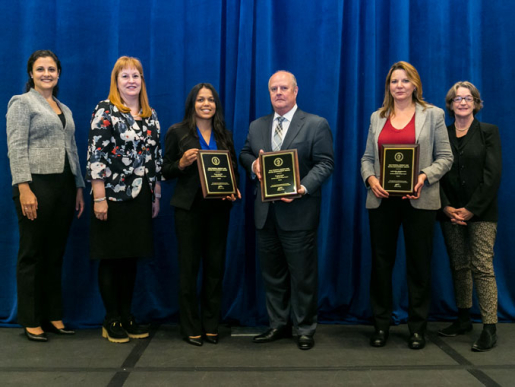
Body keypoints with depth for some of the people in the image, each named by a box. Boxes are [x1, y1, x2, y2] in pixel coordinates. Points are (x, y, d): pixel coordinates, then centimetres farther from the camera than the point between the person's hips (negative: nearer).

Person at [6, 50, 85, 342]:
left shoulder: (65, 109, 20)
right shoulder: (22, 103, 0)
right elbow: (16, 148, -9)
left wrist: (79, 188, 14)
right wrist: (24, 188, -19)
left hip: (64, 187, 6)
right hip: (37, 186, -6)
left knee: (56, 255, 10)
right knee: (32, 255, 2)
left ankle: (54, 317, 19)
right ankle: (31, 322, 10)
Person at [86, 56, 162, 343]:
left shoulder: (150, 115, 12)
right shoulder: (105, 111, -5)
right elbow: (96, 155, -11)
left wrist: (157, 195, 13)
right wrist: (99, 198, -16)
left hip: (141, 198, 6)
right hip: (113, 197, -5)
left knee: (132, 258, 10)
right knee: (111, 258, 2)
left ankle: (127, 316, 21)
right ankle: (112, 320, 14)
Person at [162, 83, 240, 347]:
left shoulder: (224, 134, 12)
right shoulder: (177, 132, 2)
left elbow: (234, 168, 15)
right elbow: (165, 171, 3)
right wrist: (182, 163, -16)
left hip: (218, 207, 3)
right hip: (189, 206, -3)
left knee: (215, 266, 6)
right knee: (189, 267, 1)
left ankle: (211, 325, 18)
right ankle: (190, 328, 12)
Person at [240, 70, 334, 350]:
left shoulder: (316, 125, -3)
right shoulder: (257, 126, 14)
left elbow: (324, 163, -8)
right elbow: (244, 154, 19)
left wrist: (303, 188, -22)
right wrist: (253, 164, -5)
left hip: (298, 212, -5)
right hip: (265, 213, 5)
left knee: (302, 275, 3)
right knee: (272, 273, 13)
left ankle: (305, 329, 18)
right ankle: (278, 325, 27)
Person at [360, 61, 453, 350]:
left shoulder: (432, 114, 5)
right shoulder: (377, 117, 12)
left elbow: (445, 157, 1)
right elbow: (368, 158, 12)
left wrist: (424, 176, -16)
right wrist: (370, 178, -8)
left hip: (419, 201, -2)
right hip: (382, 200, 3)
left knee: (419, 265, 4)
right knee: (381, 263, 6)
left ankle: (418, 328, 16)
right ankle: (381, 325, 18)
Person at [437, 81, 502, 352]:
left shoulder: (488, 132, 2)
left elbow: (493, 175, -6)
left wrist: (471, 209, -12)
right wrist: (446, 207, -6)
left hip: (480, 212, -3)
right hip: (451, 212, 3)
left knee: (482, 267, -7)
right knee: (458, 267, 8)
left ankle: (490, 329, -3)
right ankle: (463, 319, 19)